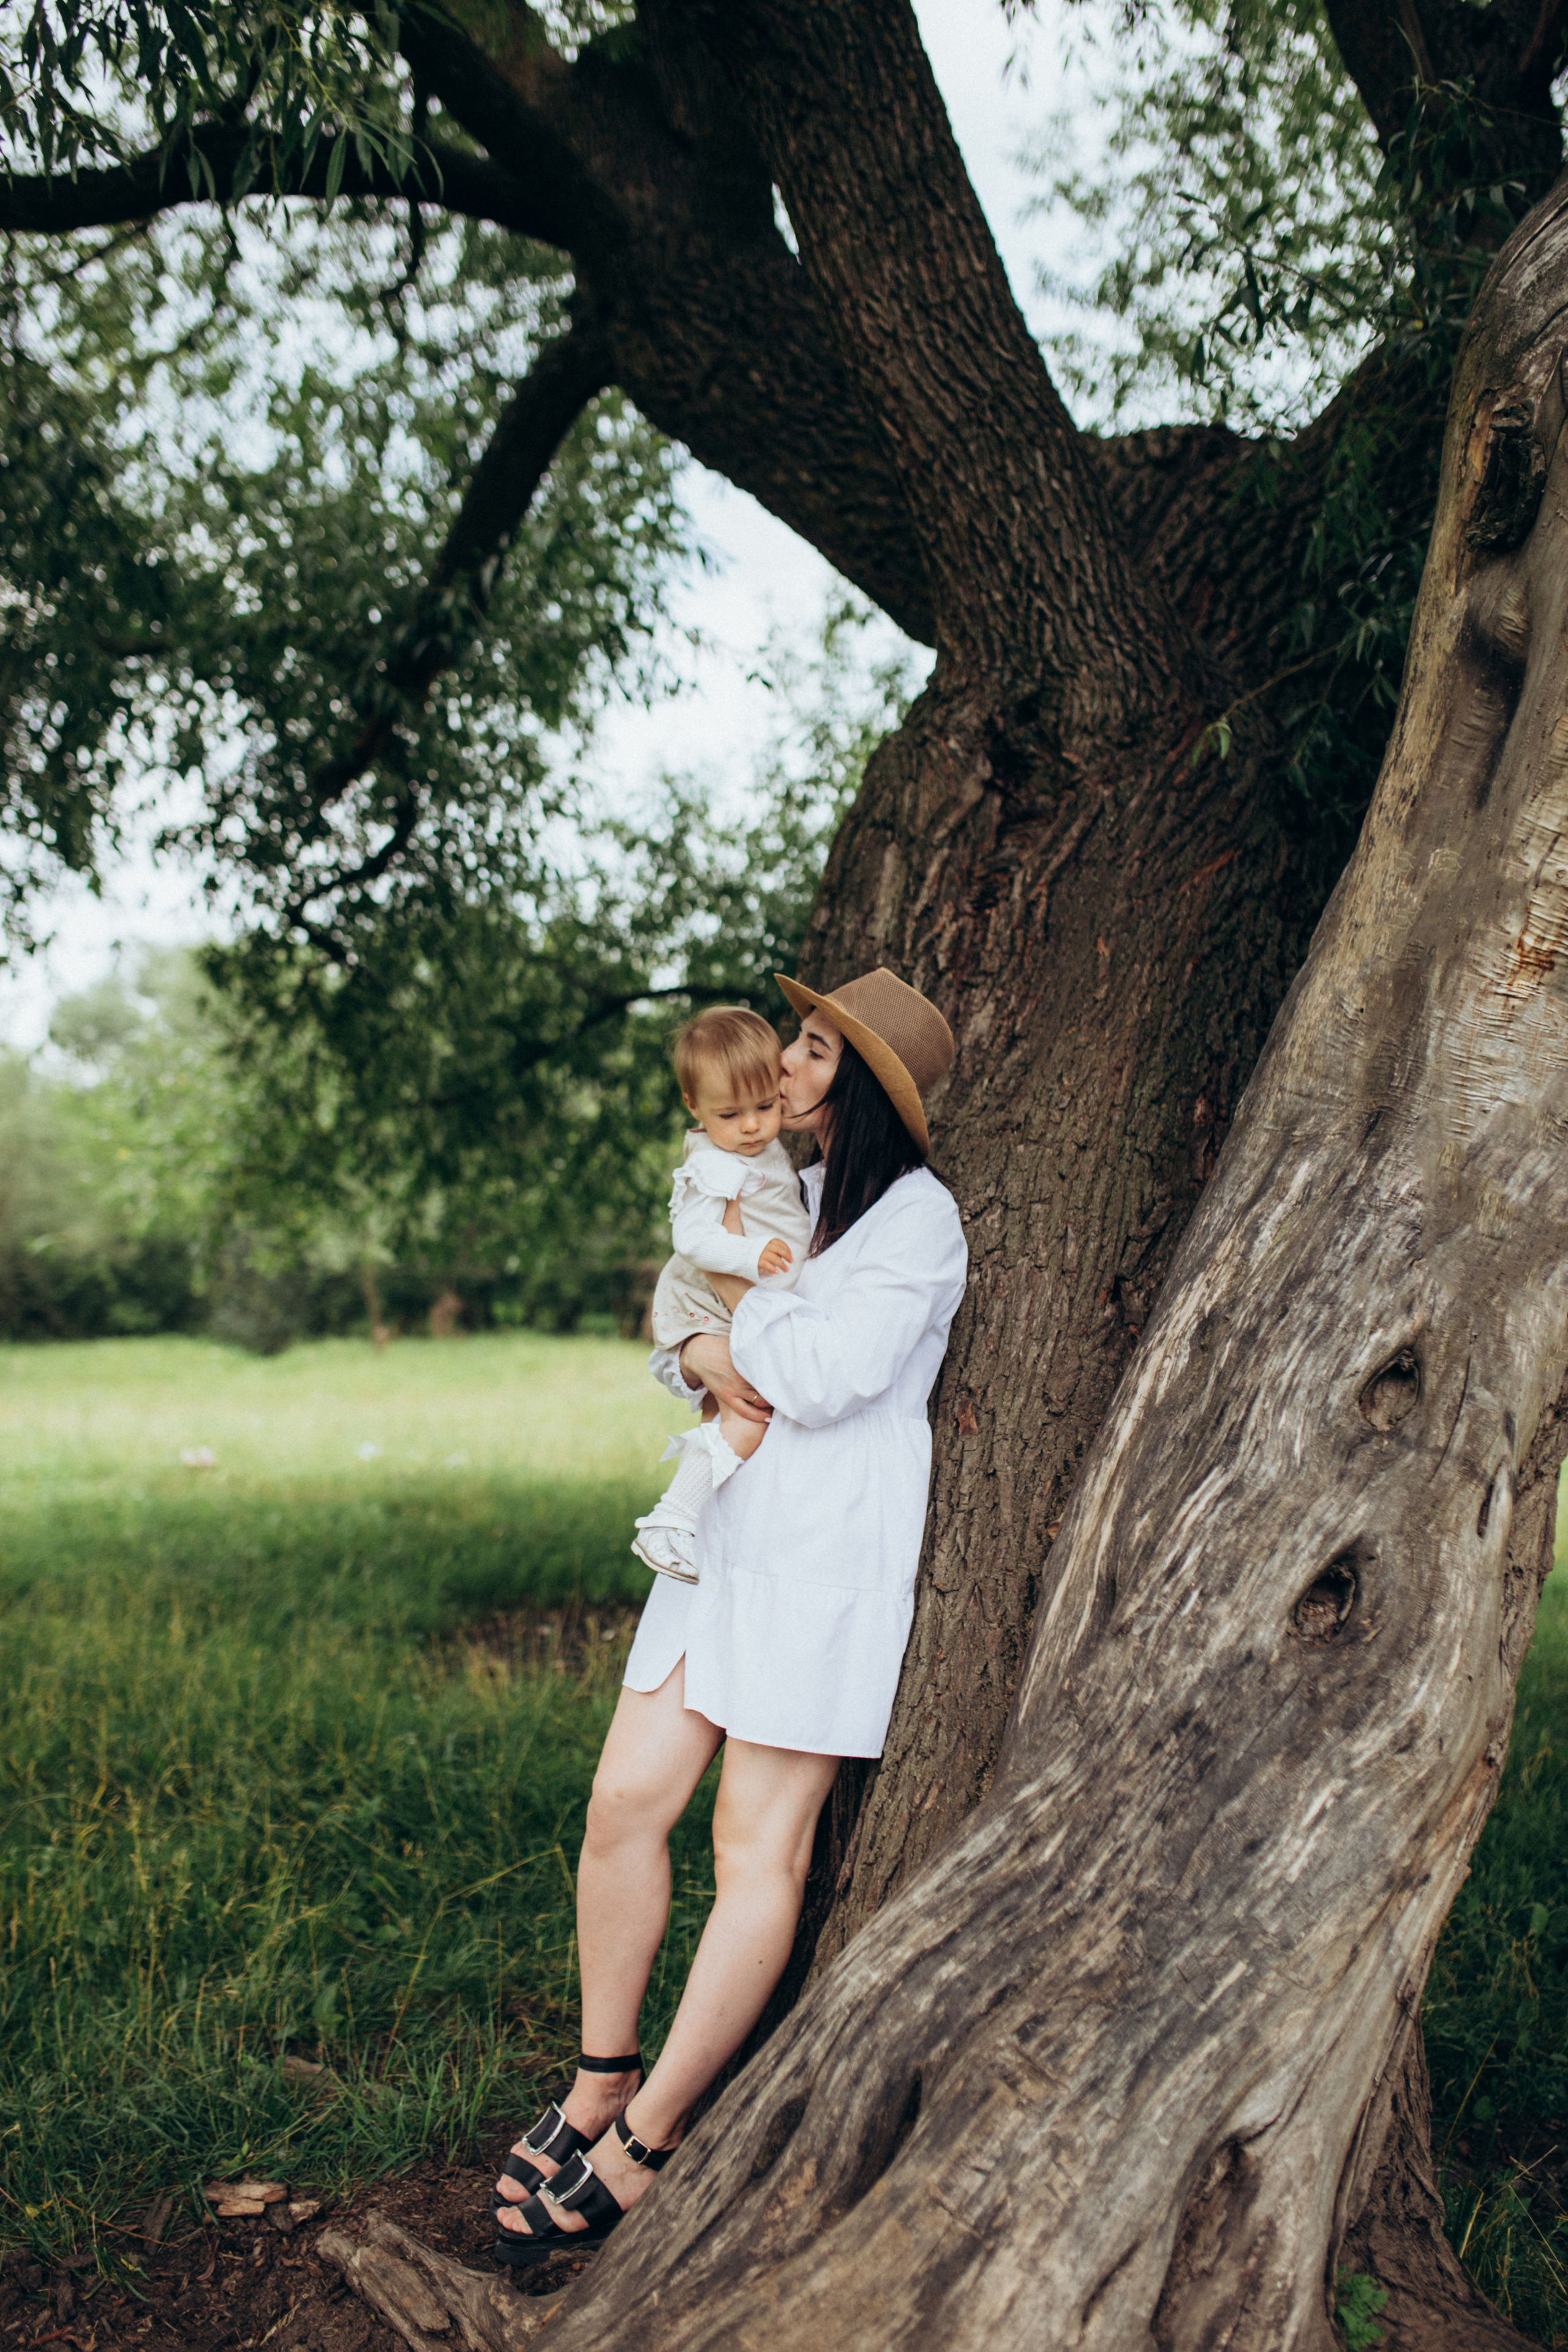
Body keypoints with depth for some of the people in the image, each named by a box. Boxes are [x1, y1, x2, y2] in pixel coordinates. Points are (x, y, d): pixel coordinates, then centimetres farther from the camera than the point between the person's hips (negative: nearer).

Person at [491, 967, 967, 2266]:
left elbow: (821, 1376, -19)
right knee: (625, 1803, 5)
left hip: (830, 1548, -8)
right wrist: (704, 1357, -1)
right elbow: (681, 1330, 21)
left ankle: (642, 2144, 7)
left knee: (760, 1845, -1)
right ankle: (602, 2079, 22)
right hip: (725, 1526, 8)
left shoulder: (917, 1215, -9)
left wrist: (744, 1306, -3)